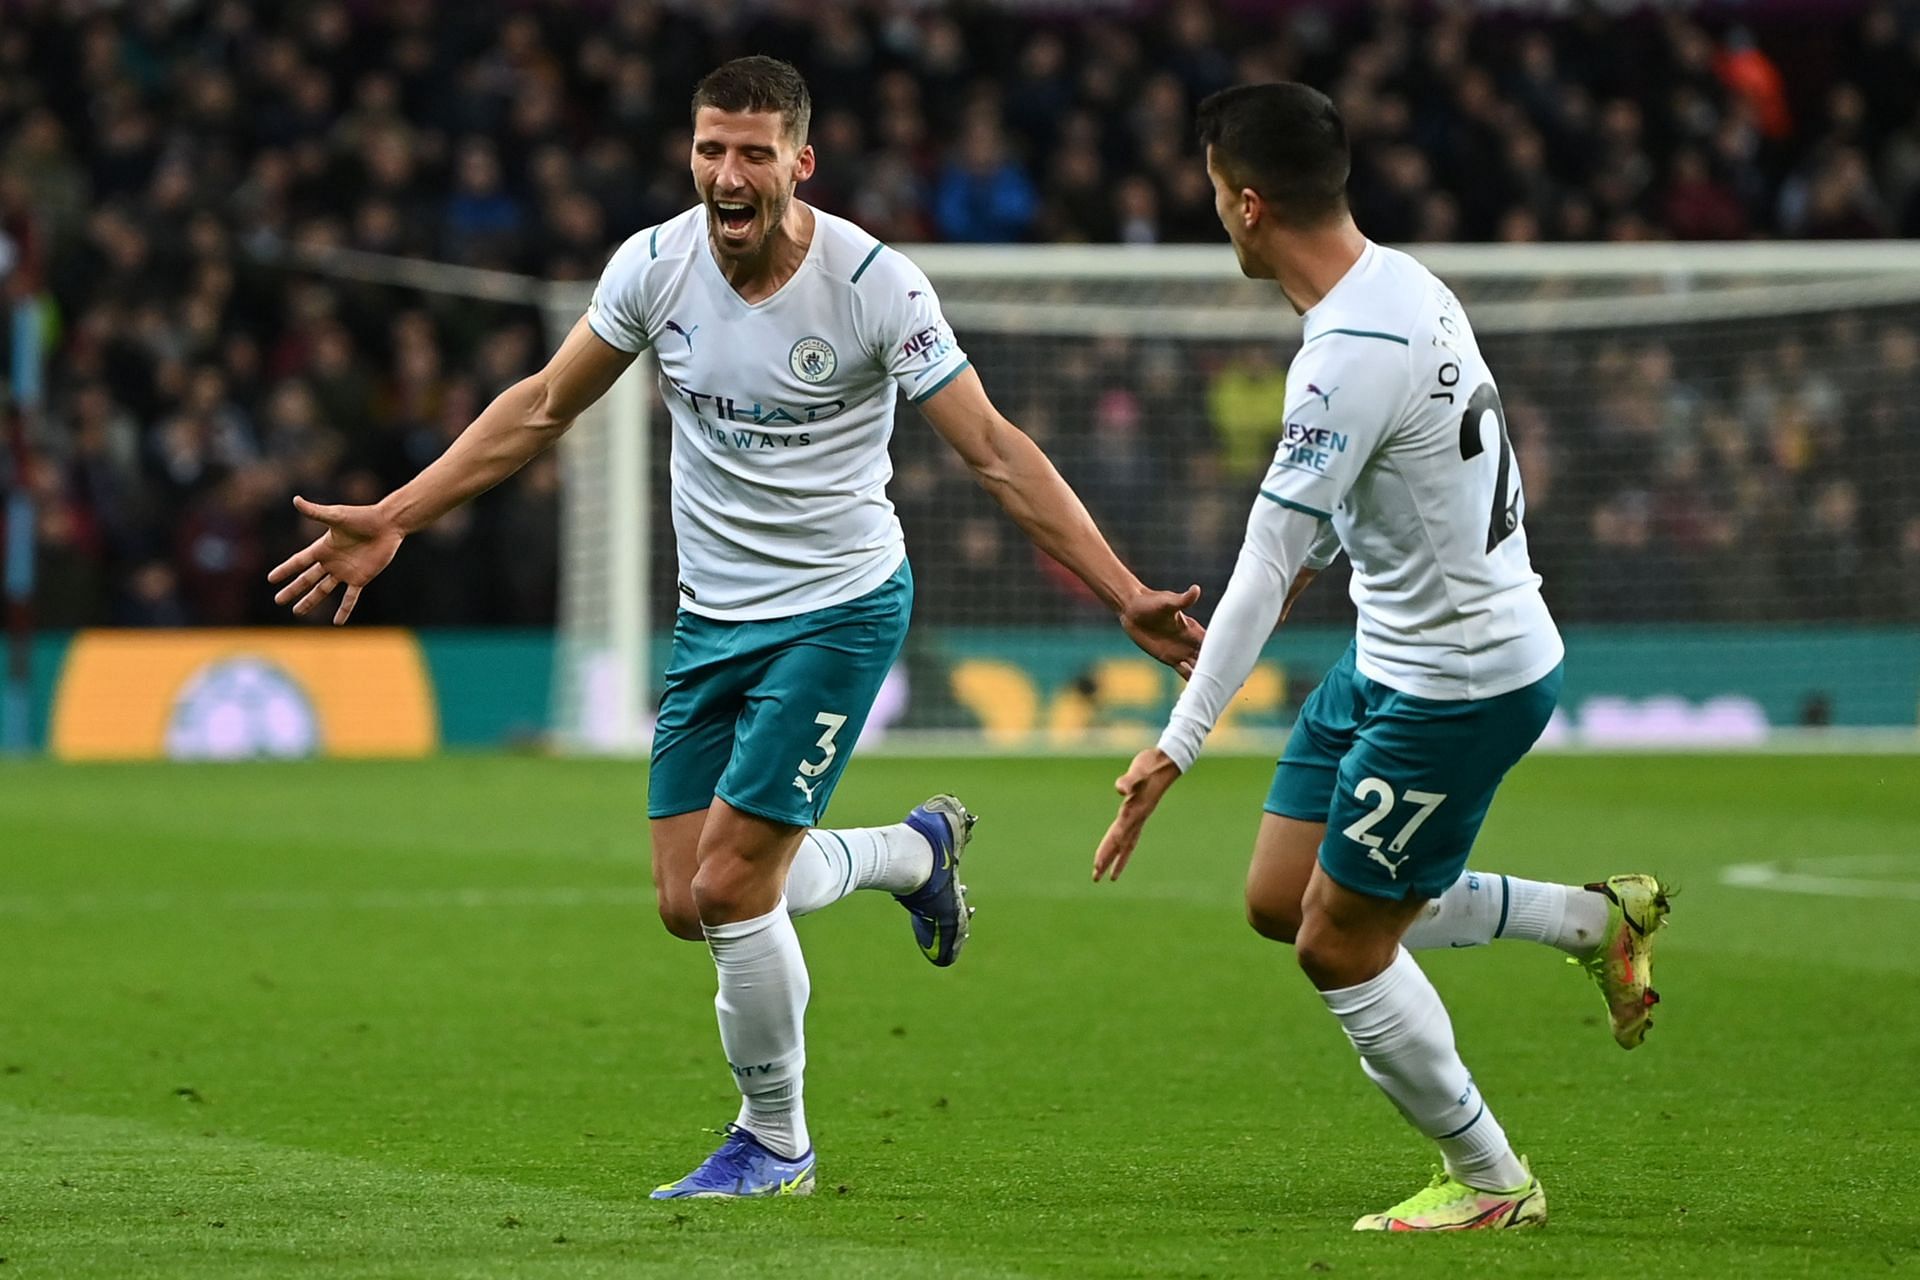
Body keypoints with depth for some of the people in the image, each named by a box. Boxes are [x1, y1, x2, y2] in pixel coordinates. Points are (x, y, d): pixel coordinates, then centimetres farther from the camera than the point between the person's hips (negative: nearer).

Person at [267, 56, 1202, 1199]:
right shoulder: (655, 265, -5)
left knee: (730, 889, -13)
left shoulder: (876, 284, -18)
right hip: (712, 620, 5)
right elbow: (541, 409, 9)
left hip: (841, 609, -5)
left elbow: (995, 454, -14)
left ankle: (775, 1144, 11)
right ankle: (918, 849, 32)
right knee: (691, 904, 4)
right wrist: (394, 520, 6)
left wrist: (1127, 596, -21)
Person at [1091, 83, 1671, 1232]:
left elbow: (1265, 568, -28)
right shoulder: (1399, 283, 1)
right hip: (1395, 658, 9)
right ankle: (1597, 921, 24)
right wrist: (1316, 555, 34)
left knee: (1340, 946, 2)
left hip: (1462, 683, -9)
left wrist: (1178, 748, -26)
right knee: (1282, 900, 15)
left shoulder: (1353, 356, -28)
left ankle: (1490, 1181, 18)